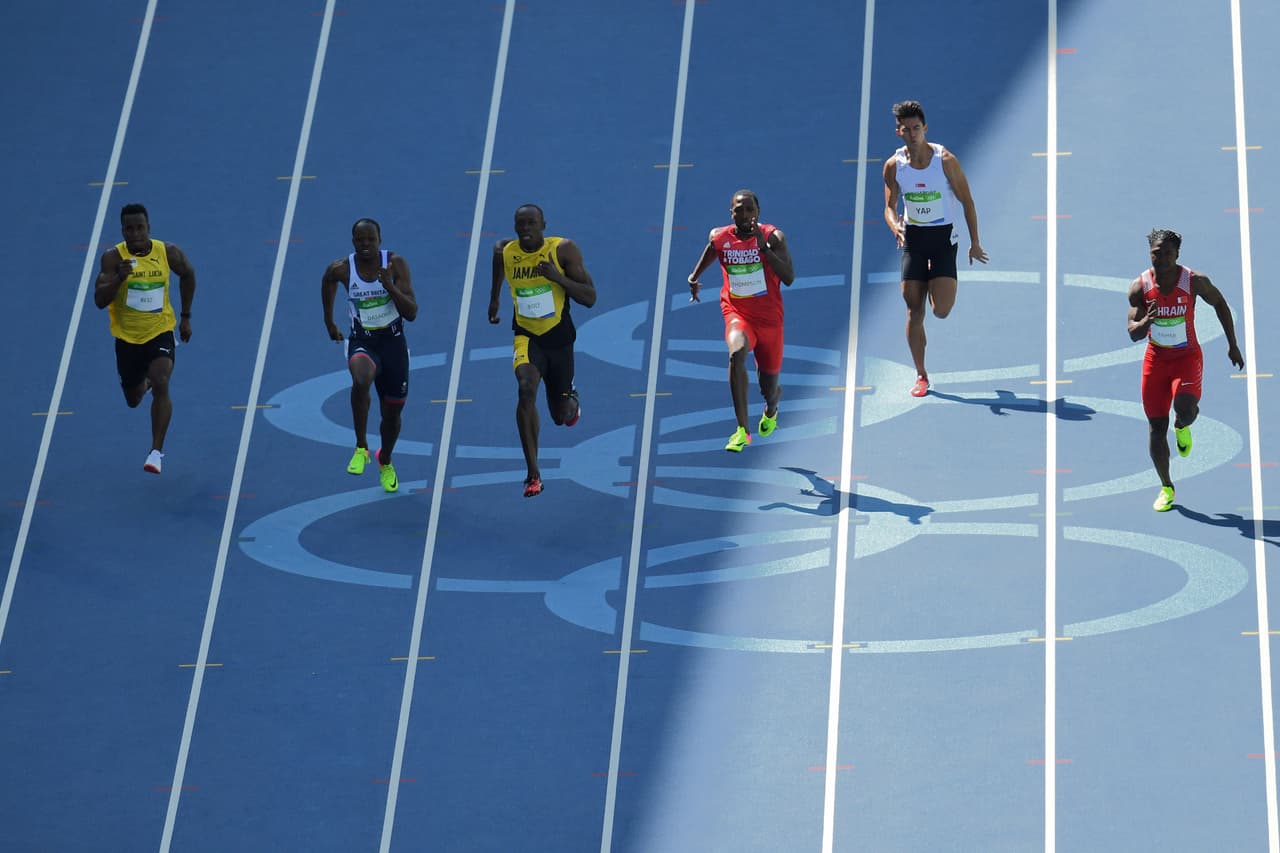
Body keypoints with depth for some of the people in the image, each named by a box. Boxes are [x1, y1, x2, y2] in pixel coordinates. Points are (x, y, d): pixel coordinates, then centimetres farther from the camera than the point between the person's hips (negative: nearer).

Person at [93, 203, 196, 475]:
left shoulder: (168, 253, -11)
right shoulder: (113, 257, -16)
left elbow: (188, 274, 11)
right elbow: (99, 301, -23)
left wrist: (185, 316, 11)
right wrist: (119, 278, -41)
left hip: (160, 331, -1)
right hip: (127, 337, 1)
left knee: (161, 385, -25)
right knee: (133, 400, 16)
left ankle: (157, 451, -15)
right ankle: (143, 382, 56)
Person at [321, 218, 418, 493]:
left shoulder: (395, 264, -13)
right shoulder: (341, 269, -11)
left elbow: (411, 313, -16)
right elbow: (328, 282, 15)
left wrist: (390, 285, -30)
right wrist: (329, 322, 24)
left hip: (393, 340, 1)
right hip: (362, 341, -1)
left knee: (392, 412, 13)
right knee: (361, 380, -37)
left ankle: (385, 461, 44)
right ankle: (361, 448, -22)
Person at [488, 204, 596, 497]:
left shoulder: (564, 250, -16)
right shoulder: (504, 251, -9)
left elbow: (590, 298, -18)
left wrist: (558, 277, -31)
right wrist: (494, 299, 24)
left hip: (559, 338, 0)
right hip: (527, 337, 0)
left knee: (562, 417, 12)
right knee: (526, 390, -30)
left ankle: (570, 399, 55)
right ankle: (533, 474, -27)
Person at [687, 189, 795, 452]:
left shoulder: (773, 237, -12)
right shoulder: (719, 238, -3)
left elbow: (789, 278, -23)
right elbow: (708, 254, 22)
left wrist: (764, 247, -30)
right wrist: (694, 278, 12)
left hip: (769, 318, 0)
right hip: (737, 314, 0)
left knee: (769, 388, 11)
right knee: (736, 353, -35)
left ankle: (771, 409, 54)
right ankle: (742, 430, -32)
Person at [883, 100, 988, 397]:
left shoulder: (945, 160, -12)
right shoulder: (894, 165, -4)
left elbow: (967, 201, -5)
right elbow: (890, 206, 3)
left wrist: (975, 242, -3)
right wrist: (895, 226, -20)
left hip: (943, 237, -2)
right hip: (913, 238, 3)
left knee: (941, 311, -12)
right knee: (914, 310, 1)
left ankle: (947, 286, 26)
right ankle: (921, 376, 11)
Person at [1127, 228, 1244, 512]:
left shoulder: (1195, 282, -15)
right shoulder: (1140, 286, -12)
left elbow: (1220, 304, 4)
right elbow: (1133, 334, -12)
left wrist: (1233, 346, 6)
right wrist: (1146, 321, -35)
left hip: (1187, 357, -2)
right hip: (1155, 358, 2)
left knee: (1185, 408, -29)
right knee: (1157, 428, 3)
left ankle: (1183, 428, 11)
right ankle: (1166, 488, 22)